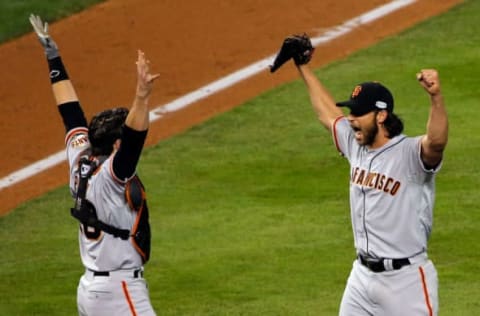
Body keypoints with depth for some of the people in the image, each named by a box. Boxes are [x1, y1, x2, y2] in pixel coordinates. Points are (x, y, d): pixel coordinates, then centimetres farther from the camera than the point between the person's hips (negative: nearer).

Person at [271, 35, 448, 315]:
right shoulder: (356, 146, 8)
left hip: (405, 279, -8)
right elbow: (327, 112, 25)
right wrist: (303, 67, 31)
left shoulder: (410, 153, -17)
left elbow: (436, 142, -40)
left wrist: (436, 97, -57)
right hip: (362, 276, 8)